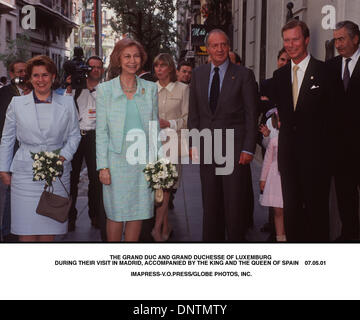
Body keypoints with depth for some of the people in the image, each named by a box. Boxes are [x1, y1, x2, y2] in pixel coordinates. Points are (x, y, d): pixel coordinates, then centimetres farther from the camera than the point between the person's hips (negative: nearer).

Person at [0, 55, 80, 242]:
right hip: (25, 174, 0)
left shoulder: (67, 104, 7)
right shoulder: (17, 104, 6)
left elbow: (74, 135, 11)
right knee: (27, 229, -2)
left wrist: (63, 157, -5)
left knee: (49, 228, 3)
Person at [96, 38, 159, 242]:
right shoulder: (105, 90, 0)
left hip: (143, 162, 2)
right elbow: (101, 131, -1)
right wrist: (103, 166, -7)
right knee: (116, 214, 3)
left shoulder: (151, 89, 7)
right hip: (117, 162, -2)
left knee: (138, 213, 6)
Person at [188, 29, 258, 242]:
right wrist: (194, 143, 6)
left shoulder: (244, 75, -1)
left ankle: (236, 239, 11)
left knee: (235, 202, -1)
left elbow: (251, 115, -3)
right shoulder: (198, 75, 11)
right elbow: (194, 113, 14)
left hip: (234, 146, -3)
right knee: (210, 202, 10)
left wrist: (248, 149, -9)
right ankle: (212, 240, 21)